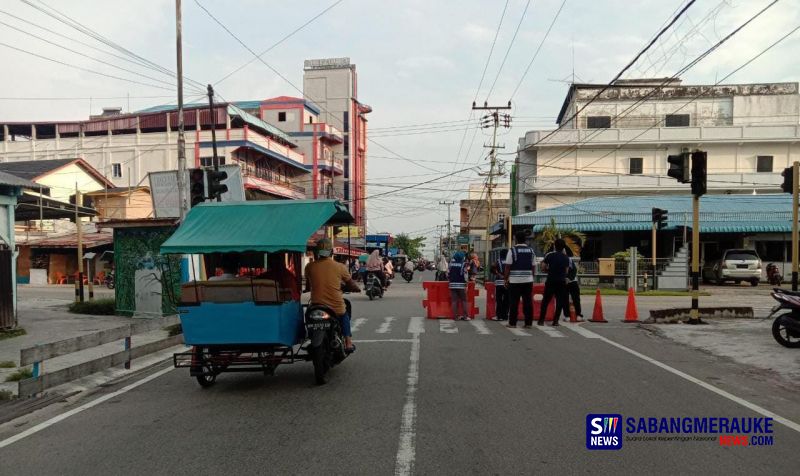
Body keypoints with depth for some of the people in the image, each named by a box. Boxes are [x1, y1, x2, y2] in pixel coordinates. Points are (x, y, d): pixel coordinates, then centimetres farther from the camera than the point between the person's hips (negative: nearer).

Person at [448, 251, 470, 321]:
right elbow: (465, 275, -10)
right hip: (461, 284, -3)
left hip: (452, 284, 3)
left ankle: (455, 316, 6)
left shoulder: (451, 263, 4)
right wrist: (466, 285, -3)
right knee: (464, 301, 6)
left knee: (454, 301, 4)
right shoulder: (463, 264, -7)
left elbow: (448, 274, 6)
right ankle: (465, 316, 5)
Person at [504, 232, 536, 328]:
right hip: (528, 280, 4)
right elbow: (533, 267, 9)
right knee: (528, 302, 6)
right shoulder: (531, 251, 8)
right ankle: (528, 322, 8)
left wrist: (505, 279, 1)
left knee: (513, 302, 1)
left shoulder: (512, 250, -5)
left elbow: (507, 267, -6)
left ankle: (512, 322, 4)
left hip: (515, 280, -3)